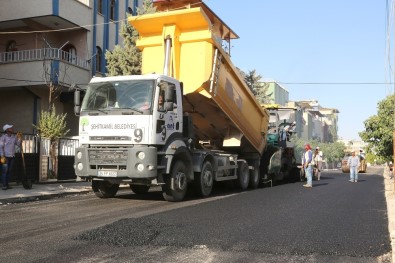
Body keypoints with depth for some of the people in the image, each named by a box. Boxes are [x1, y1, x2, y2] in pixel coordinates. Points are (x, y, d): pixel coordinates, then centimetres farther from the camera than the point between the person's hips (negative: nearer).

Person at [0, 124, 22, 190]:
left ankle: (7, 184, 11)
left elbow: (19, 145, 9)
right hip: (6, 157, -5)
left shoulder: (14, 137, 10)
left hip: (12, 157, 5)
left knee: (9, 171, 6)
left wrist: (20, 138, -5)